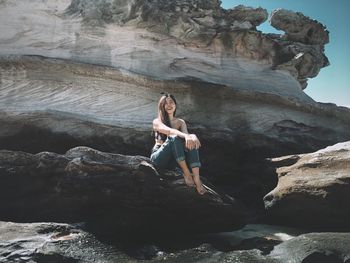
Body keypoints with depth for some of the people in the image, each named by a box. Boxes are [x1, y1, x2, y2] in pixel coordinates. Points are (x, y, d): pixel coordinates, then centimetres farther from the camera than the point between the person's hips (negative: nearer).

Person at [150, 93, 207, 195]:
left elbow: (186, 135, -7)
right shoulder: (157, 121, 0)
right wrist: (185, 136, -42)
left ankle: (196, 178, -41)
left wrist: (193, 136, -33)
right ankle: (186, 173, -34)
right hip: (159, 157, -4)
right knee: (175, 138, -32)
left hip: (174, 159, 4)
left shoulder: (180, 122, 14)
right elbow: (169, 131, -22)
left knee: (191, 142, -26)